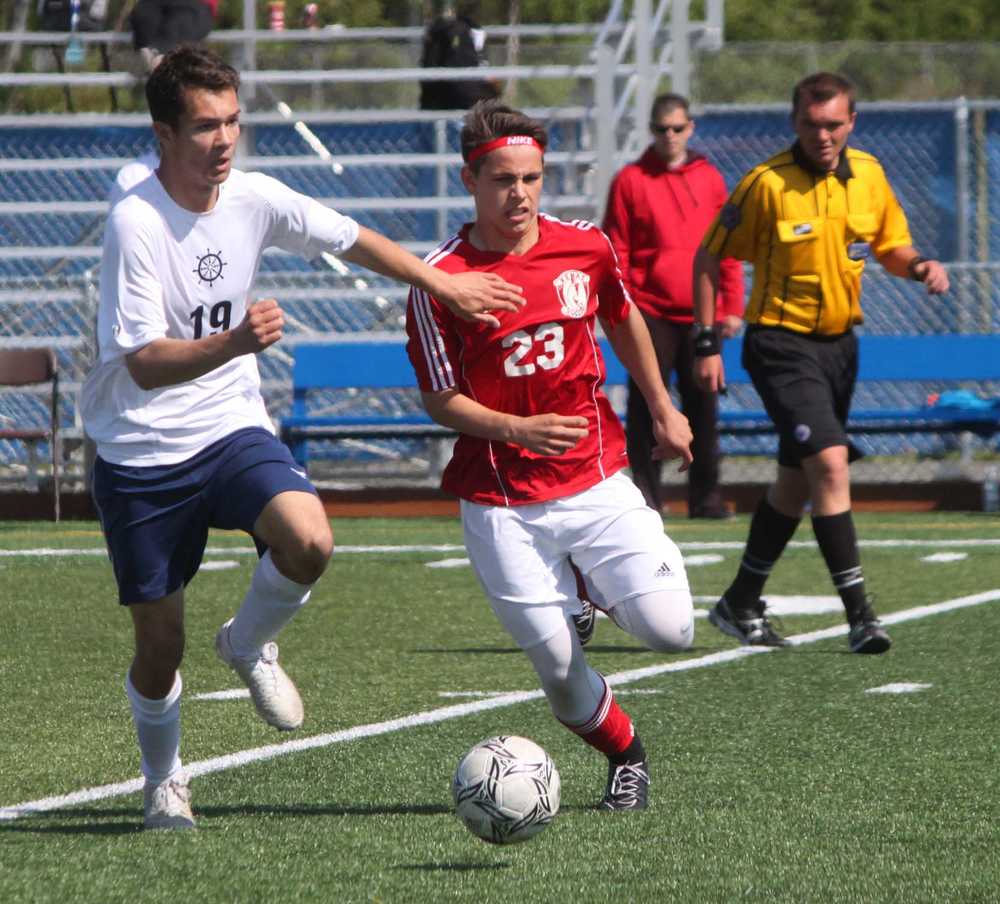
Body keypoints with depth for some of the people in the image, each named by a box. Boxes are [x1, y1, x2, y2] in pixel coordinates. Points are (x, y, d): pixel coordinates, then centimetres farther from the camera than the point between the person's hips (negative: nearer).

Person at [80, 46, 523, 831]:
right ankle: (164, 780, 31)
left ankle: (250, 646, 5)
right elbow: (145, 362, -25)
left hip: (231, 429, 3)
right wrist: (233, 342, -41)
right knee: (160, 642, 2)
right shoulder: (135, 222, -20)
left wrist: (444, 284, 15)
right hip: (141, 454, -3)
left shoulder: (254, 199, -4)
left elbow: (351, 239, 13)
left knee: (309, 540, -27)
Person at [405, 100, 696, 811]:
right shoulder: (441, 280, -9)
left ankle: (600, 591, 24)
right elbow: (440, 399, -5)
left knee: (670, 629, -12)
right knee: (558, 668, -4)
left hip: (596, 482, 2)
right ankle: (626, 754, 29)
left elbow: (624, 321, 21)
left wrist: (664, 412, 26)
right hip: (502, 505, -2)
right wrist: (517, 429, -21)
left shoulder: (586, 246, 1)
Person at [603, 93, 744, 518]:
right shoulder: (630, 180, 2)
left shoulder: (710, 179, 10)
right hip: (651, 312, -2)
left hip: (702, 314, 2)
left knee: (703, 403, 4)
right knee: (647, 403, -3)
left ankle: (705, 494, 9)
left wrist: (732, 307, 6)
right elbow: (616, 253, 1)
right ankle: (646, 493, 2)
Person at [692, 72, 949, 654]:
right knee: (830, 463, -20)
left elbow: (890, 245, 16)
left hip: (839, 343, 7)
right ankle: (860, 614, -20)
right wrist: (707, 342, -10)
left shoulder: (868, 175, 2)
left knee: (798, 480, 15)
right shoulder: (767, 184, -14)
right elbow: (710, 258, -6)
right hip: (782, 342, -7)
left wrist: (920, 266, -7)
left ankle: (741, 605, 30)